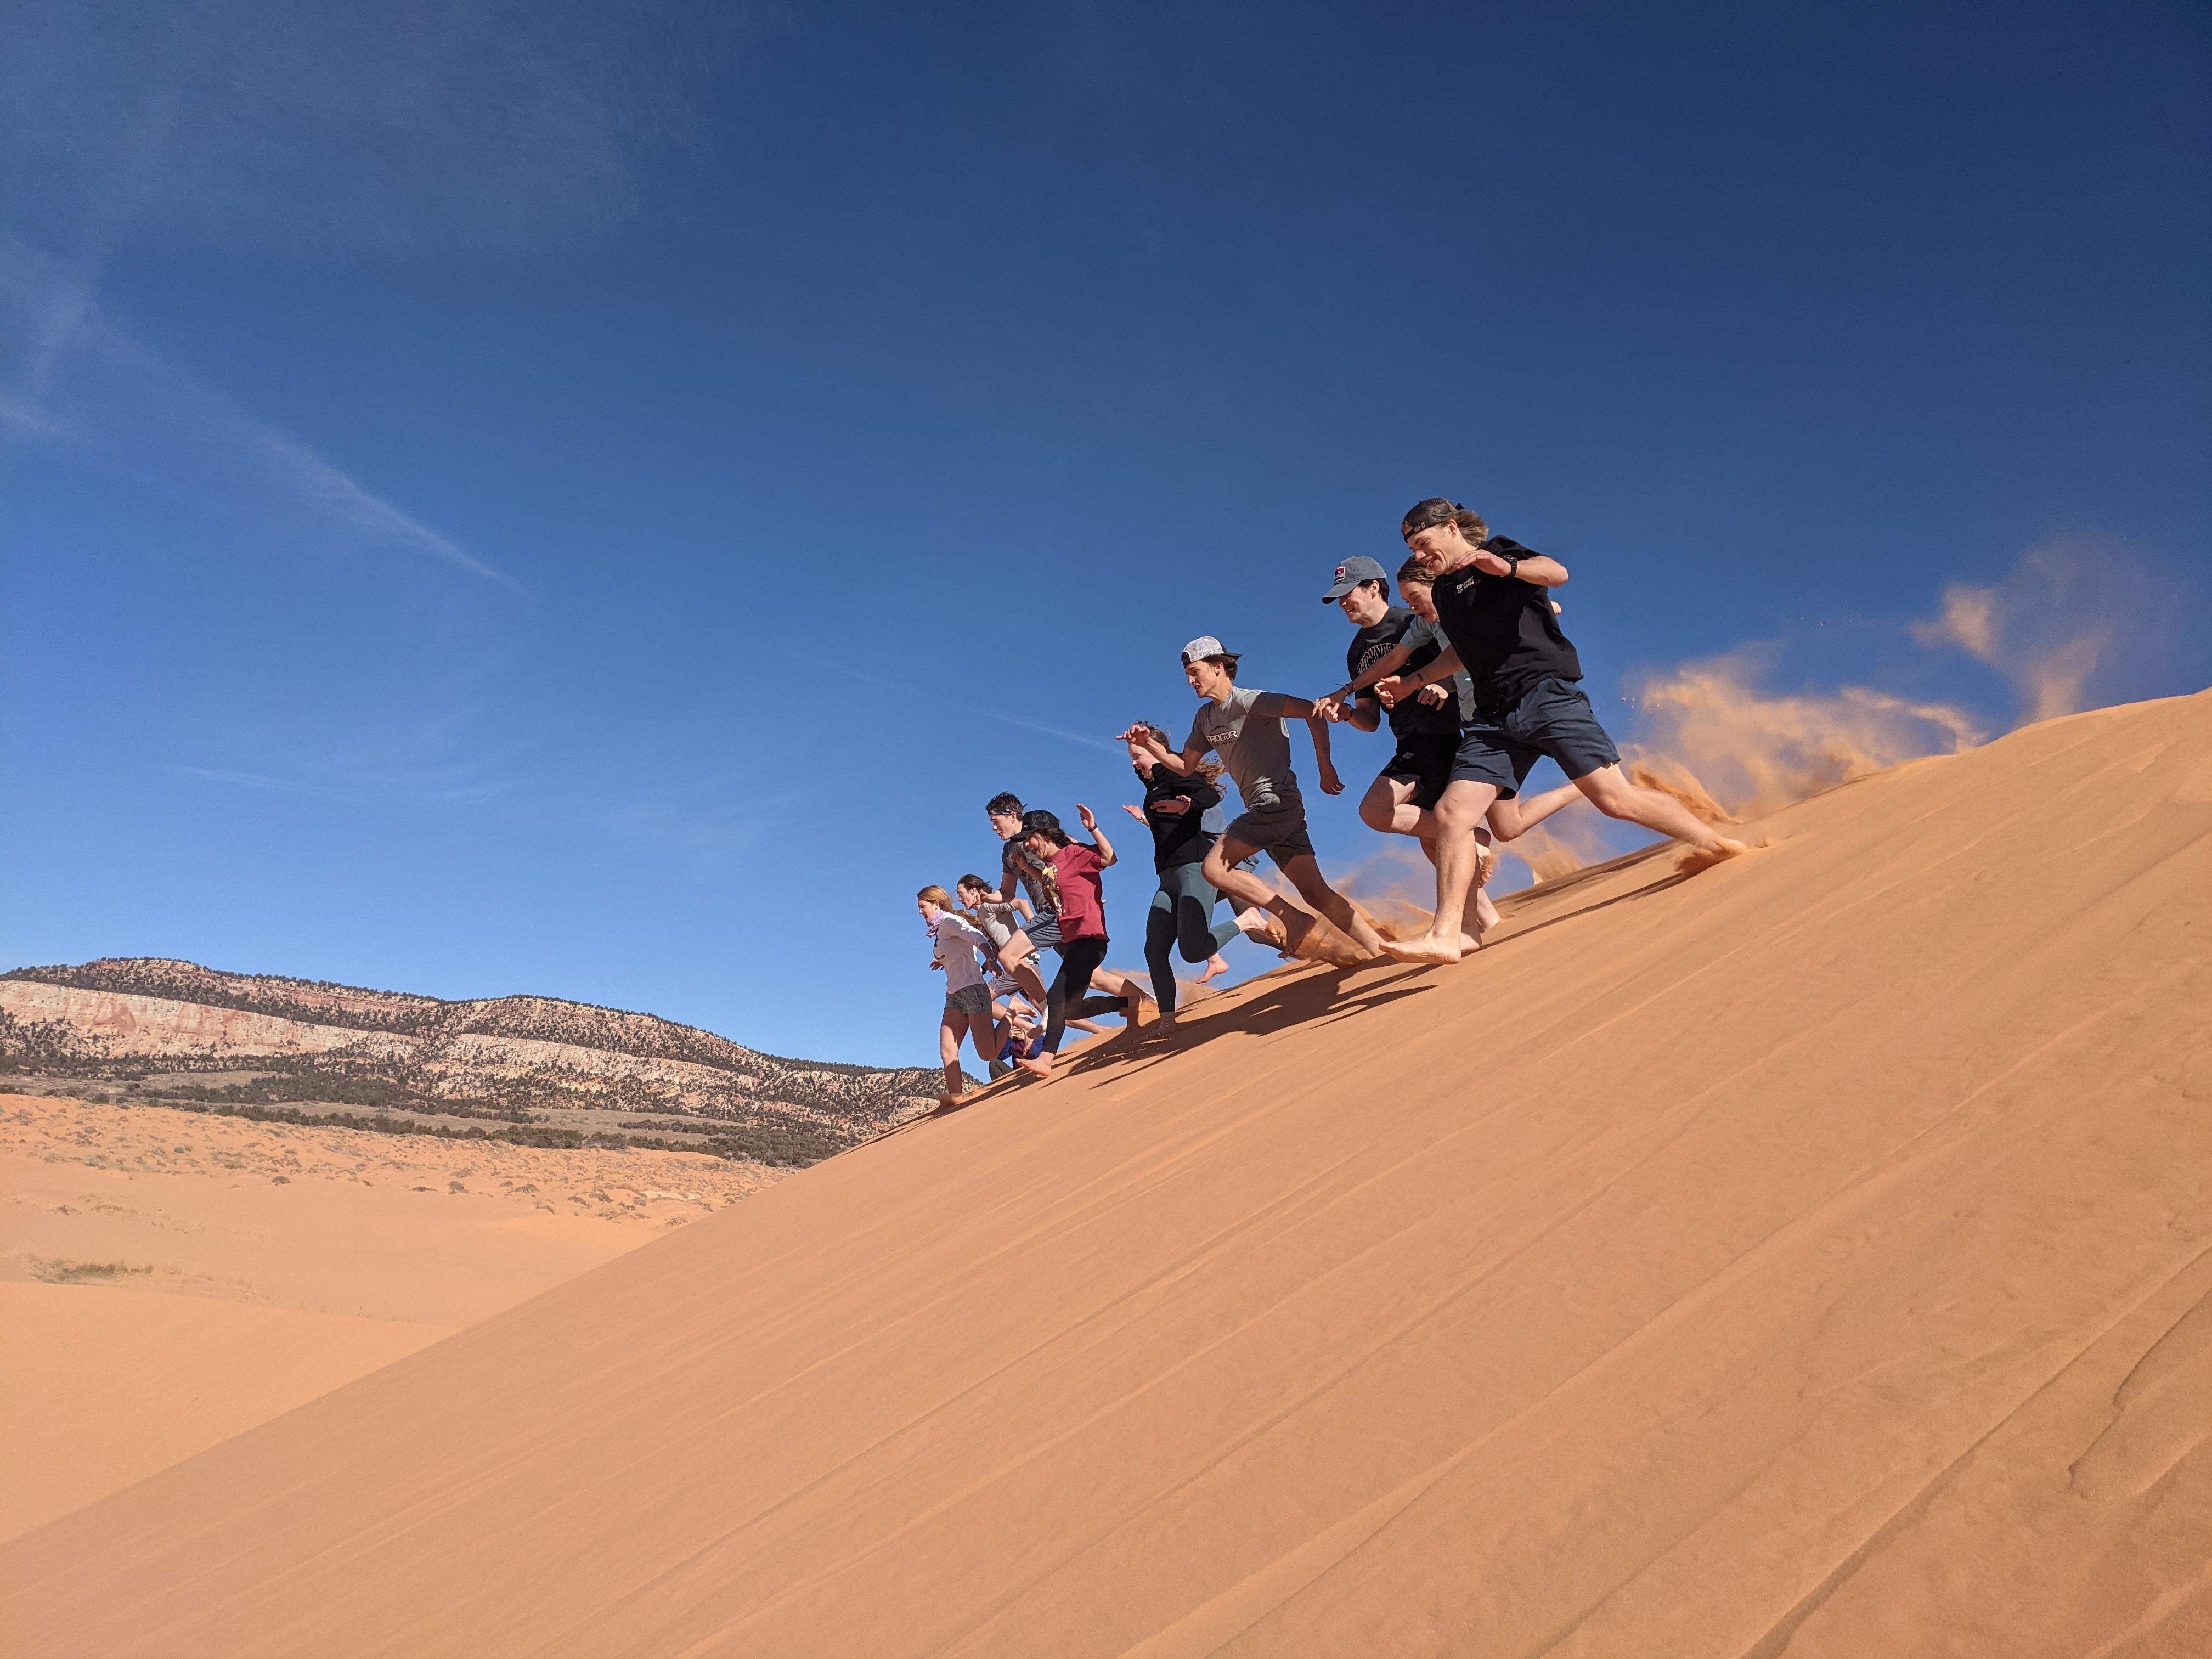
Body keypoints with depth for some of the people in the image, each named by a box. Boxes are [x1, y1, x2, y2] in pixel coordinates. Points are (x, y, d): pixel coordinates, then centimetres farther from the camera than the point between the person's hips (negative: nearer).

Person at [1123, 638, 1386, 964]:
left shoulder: (1248, 701, -9)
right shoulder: (1205, 717, 18)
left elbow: (1311, 711, -17)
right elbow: (1185, 766, 23)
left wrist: (1324, 767, -15)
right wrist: (1149, 743, 10)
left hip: (1276, 801, -9)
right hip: (1263, 810, 9)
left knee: (1214, 867, -13)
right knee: (1317, 893, 2)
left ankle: (1293, 918, -8)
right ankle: (1382, 952, 2)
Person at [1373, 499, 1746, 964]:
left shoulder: (1499, 553, 4)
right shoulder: (1443, 591, 22)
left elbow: (1556, 572, -16)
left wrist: (1507, 568, -35)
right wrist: (1413, 681, 29)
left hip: (1545, 693, -6)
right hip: (1493, 716, 6)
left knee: (1615, 798, -12)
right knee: (1452, 812, -11)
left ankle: (1719, 845, 9)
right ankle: (1444, 936, -14)